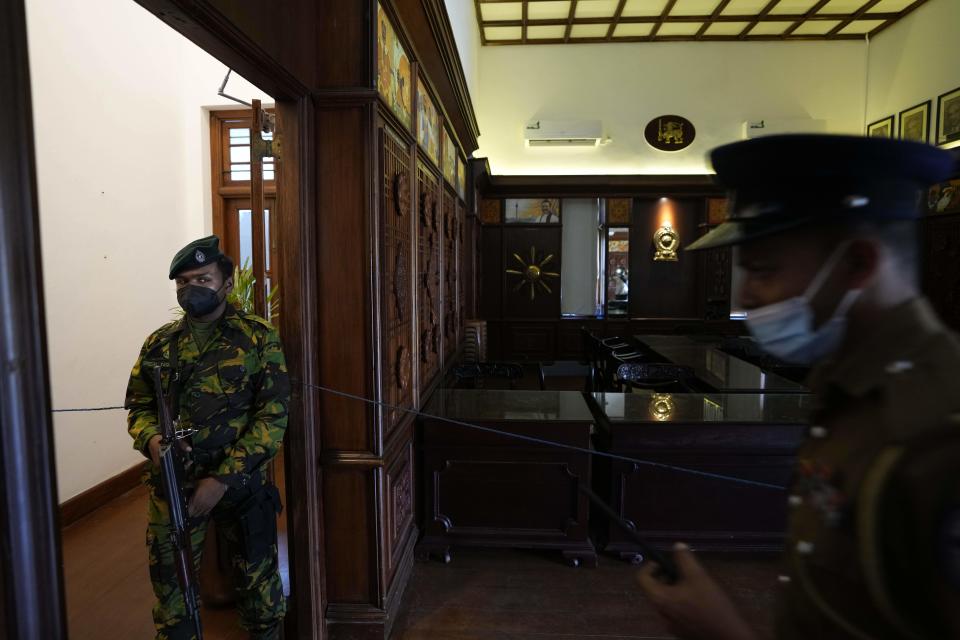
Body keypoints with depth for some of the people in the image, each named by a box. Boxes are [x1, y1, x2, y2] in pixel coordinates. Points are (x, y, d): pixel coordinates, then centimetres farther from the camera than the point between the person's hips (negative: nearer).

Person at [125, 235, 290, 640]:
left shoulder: (259, 339, -7)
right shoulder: (159, 343, 5)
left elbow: (273, 417, -11)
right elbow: (139, 406, 10)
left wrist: (222, 478, -17)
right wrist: (151, 440, -13)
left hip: (240, 483, -2)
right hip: (171, 485, 3)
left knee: (258, 581, 13)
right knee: (170, 582, 15)